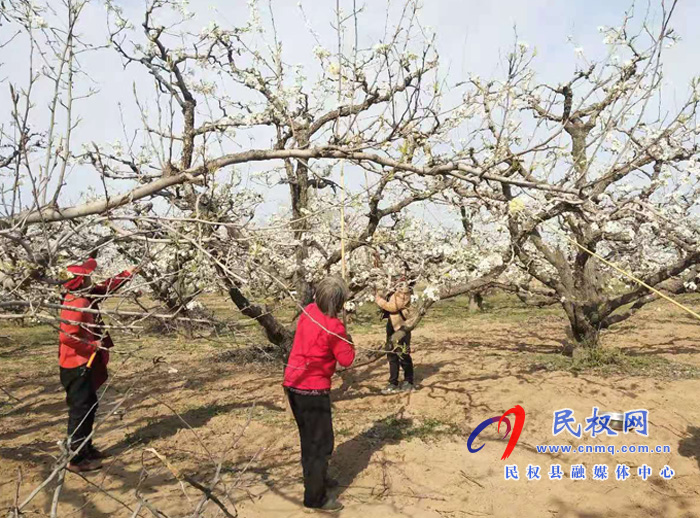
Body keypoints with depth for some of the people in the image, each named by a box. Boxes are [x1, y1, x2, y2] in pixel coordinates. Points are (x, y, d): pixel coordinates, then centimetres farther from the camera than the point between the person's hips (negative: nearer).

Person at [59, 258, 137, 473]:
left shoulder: (84, 296, 5)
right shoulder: (76, 305, -25)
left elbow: (105, 288, 22)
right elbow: (67, 337, -30)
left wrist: (127, 275, 21)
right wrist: (92, 345, -19)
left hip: (85, 363, 10)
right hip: (77, 364, -10)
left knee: (89, 404, 18)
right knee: (81, 409, -2)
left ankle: (86, 448, 31)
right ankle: (77, 459, 8)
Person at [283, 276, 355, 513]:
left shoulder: (309, 311, 0)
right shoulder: (333, 327, -21)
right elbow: (347, 359, -13)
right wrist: (348, 340, 4)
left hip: (294, 384, 9)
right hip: (313, 389, -9)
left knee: (310, 437, 24)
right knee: (321, 442, 4)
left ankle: (316, 478, 41)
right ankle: (315, 497, 14)